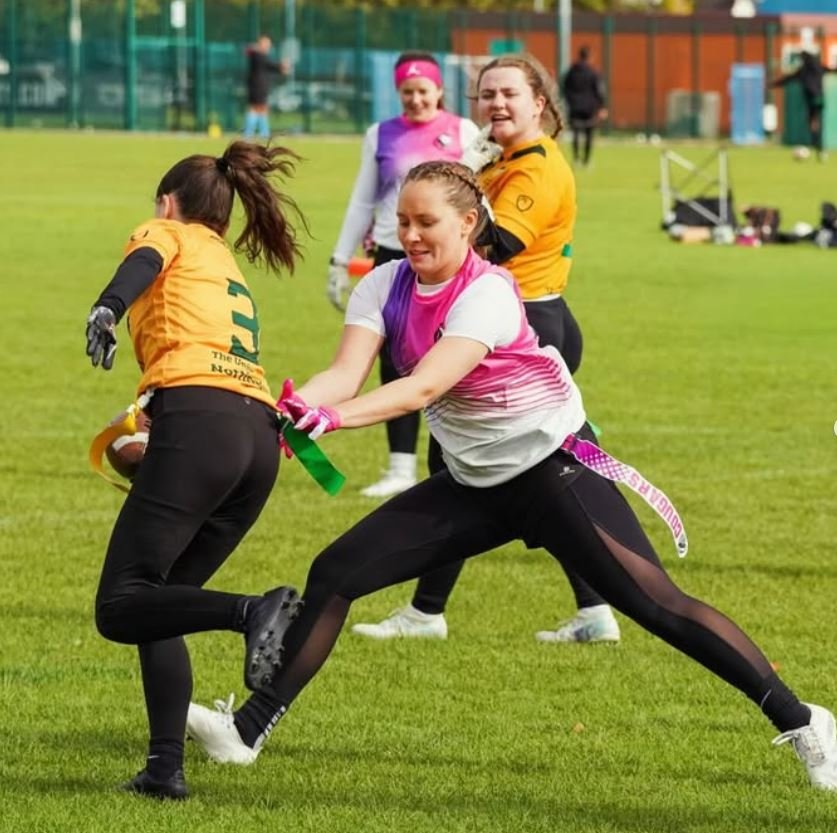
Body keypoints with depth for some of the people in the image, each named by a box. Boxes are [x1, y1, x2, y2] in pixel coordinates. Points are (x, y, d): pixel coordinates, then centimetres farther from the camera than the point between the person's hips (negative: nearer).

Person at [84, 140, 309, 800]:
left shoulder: (168, 233, 15)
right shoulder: (230, 271, 35)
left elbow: (144, 263, -9)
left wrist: (108, 307, -30)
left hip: (198, 421, -8)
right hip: (260, 432, 8)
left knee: (121, 608, -11)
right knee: (159, 601, 15)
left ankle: (253, 612, -33)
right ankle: (166, 768, 3)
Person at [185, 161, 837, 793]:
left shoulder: (487, 293, -23)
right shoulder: (385, 286, -4)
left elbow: (425, 386, -36)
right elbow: (345, 374, -18)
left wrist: (337, 417, -52)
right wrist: (297, 406, -40)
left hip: (556, 470, -7)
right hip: (473, 484, 7)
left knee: (657, 604, -15)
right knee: (334, 575, -1)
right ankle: (249, 730, 8)